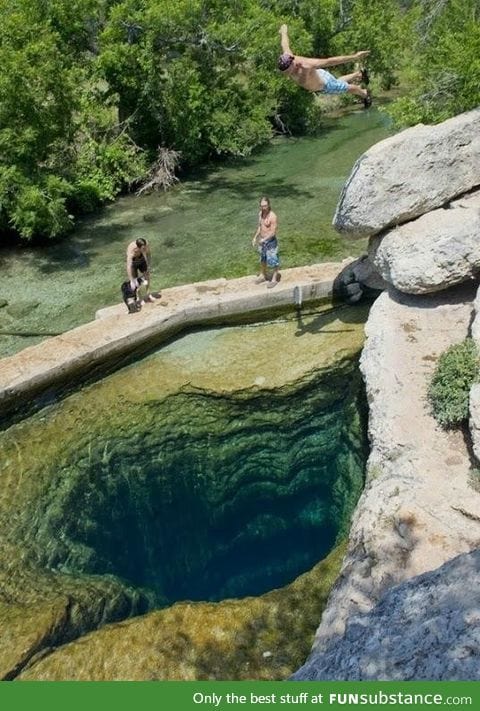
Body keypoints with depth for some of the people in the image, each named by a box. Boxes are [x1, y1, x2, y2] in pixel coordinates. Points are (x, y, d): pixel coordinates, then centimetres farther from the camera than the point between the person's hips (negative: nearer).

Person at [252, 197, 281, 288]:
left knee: (273, 261, 5)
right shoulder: (260, 213, 1)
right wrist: (255, 237, 9)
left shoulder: (272, 216, -23)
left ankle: (274, 279, 18)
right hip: (262, 240, 8)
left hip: (270, 241, -8)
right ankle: (263, 276, 39)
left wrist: (263, 240, -25)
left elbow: (273, 232, -23)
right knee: (262, 259, 22)